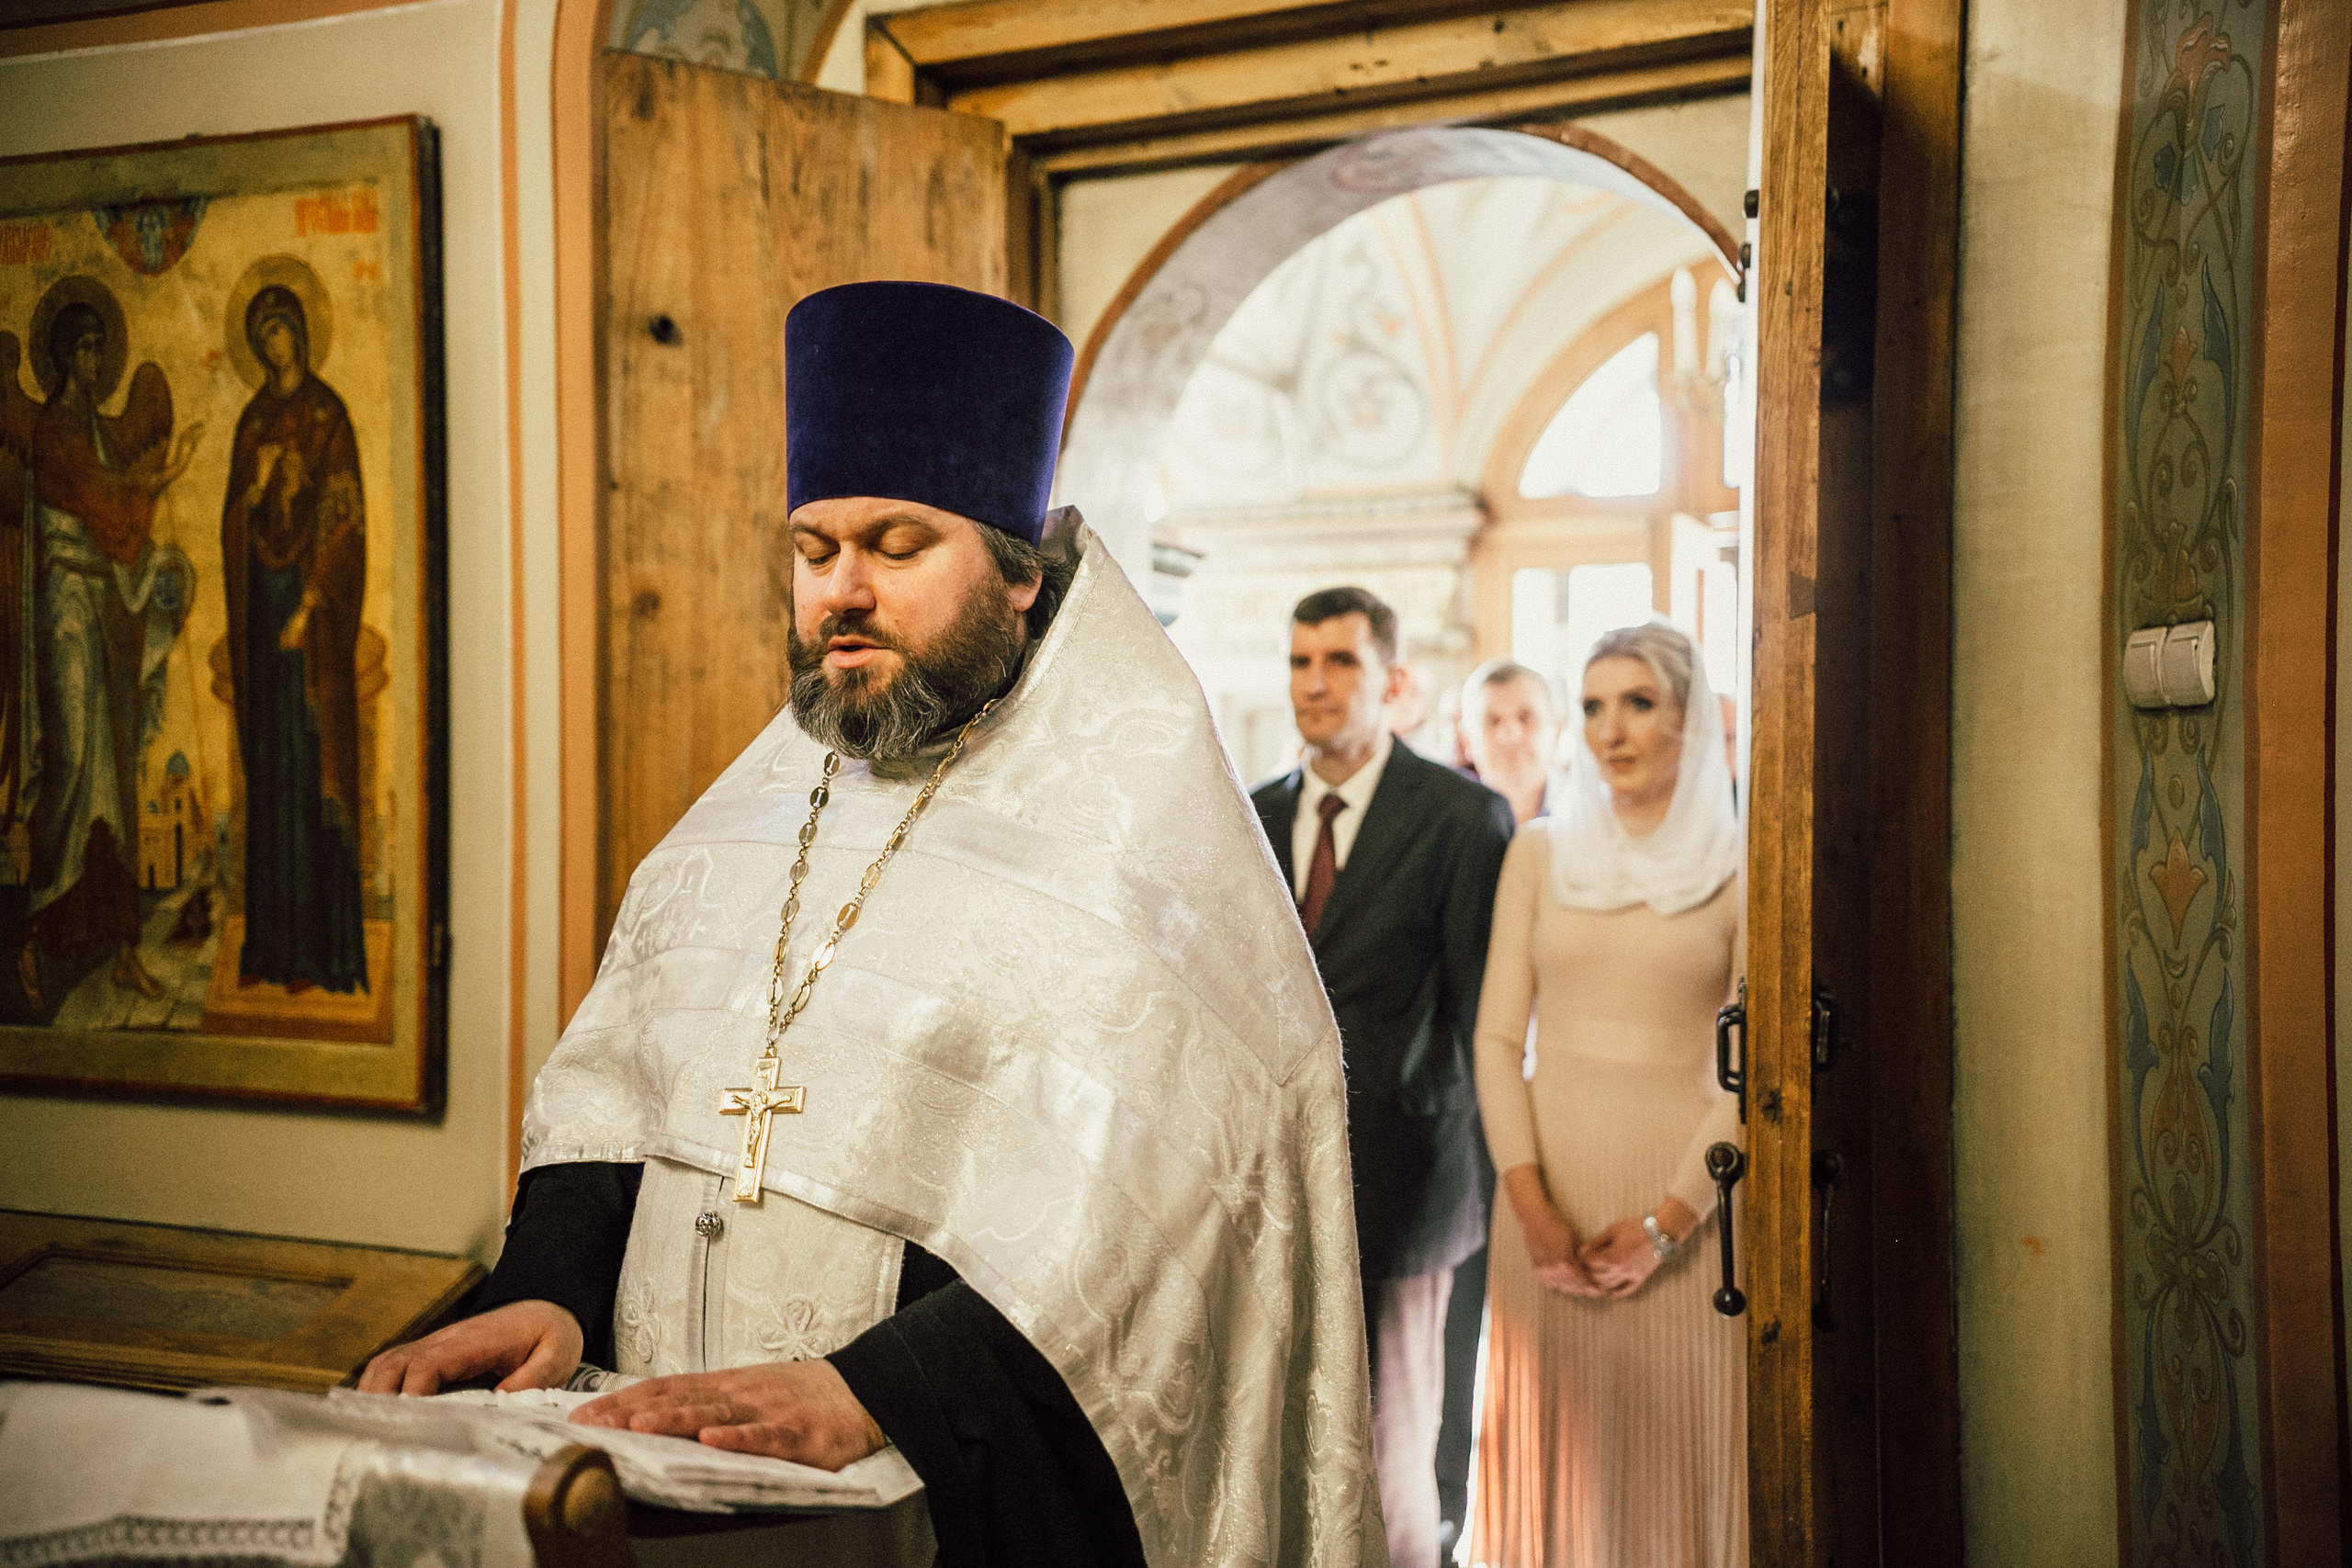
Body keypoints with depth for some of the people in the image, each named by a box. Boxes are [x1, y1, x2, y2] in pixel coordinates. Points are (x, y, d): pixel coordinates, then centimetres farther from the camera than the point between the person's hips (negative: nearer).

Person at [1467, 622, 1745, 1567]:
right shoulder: (1540, 854, 6)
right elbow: (1497, 1036, 3)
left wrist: (1669, 1221, -11)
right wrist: (1531, 1204, -8)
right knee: (1554, 1448, 8)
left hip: (1683, 1195, -2)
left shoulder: (1739, 870, -1)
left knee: (1679, 1454, 5)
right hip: (1549, 1189, 2)